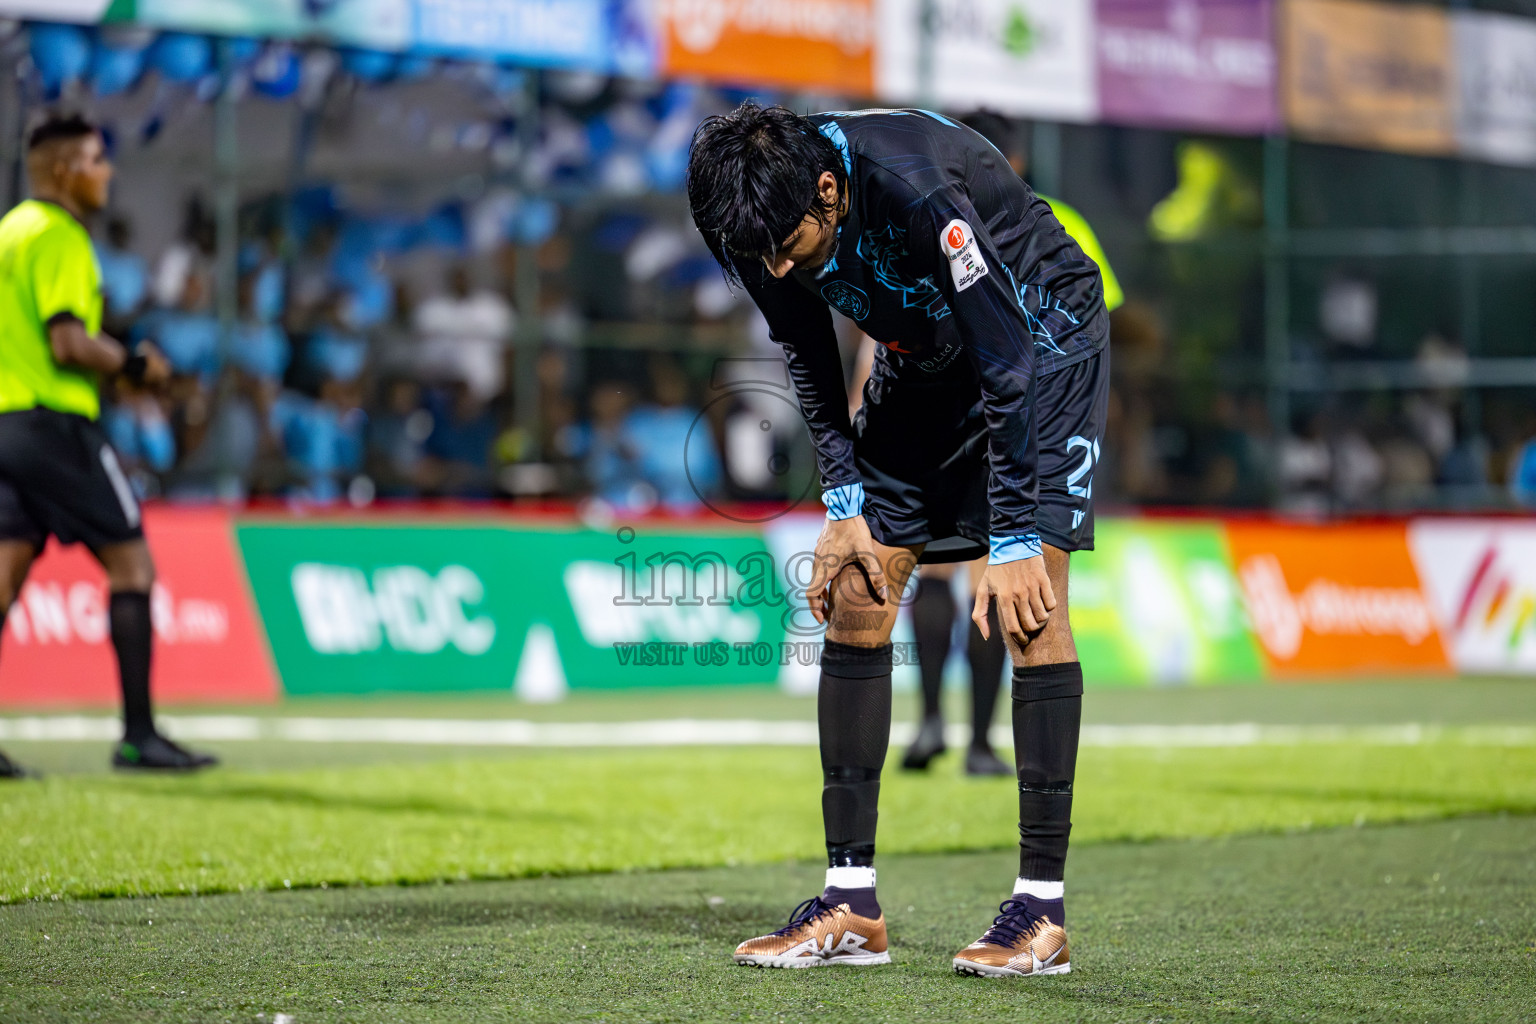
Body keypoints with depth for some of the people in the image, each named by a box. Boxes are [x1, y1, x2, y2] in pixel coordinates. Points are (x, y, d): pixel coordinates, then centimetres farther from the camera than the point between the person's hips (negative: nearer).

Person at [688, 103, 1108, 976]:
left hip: (1041, 345, -6)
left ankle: (1043, 909, -13)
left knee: (1031, 606, -17)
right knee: (853, 600, -3)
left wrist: (1013, 539, -28)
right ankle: (852, 908, 1)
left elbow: (1008, 364, -30)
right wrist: (846, 504, -5)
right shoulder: (766, 217, -18)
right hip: (921, 364, 6)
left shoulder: (918, 191, -37)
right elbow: (809, 355, 0)